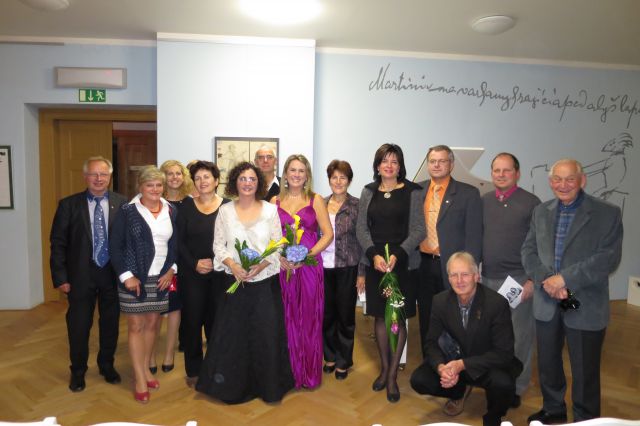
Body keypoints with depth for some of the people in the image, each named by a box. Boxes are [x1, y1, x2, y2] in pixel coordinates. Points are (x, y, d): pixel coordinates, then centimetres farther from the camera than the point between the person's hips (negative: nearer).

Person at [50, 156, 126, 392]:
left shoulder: (122, 203, -4)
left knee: (110, 324, 14)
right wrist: (60, 277, -6)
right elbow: (58, 243, -2)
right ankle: (78, 371, 34)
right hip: (81, 275, 0)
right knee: (78, 326, 12)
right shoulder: (69, 204, -3)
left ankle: (107, 365, 36)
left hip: (113, 273, 1)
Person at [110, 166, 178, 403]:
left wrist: (172, 270, 0)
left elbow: (176, 243, 10)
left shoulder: (171, 211, 4)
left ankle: (145, 369, 29)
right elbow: (115, 246, -7)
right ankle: (140, 379, 14)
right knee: (136, 326, 4)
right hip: (134, 278, -3)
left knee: (152, 323, 12)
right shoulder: (127, 211, -7)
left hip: (161, 278, 4)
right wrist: (126, 276, -12)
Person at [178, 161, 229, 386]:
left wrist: (216, 262, -12)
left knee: (216, 320, 6)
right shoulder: (186, 206, 3)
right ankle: (193, 369, 23)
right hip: (191, 273, 1)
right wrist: (194, 263, -10)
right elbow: (179, 240, 1)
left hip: (220, 273, 0)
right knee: (192, 320, 6)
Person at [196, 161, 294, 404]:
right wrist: (232, 265, -14)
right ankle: (234, 385, 25)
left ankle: (268, 384, 22)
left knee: (267, 333, 3)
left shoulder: (270, 210, 1)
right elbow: (218, 245, 3)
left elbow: (278, 245, 0)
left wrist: (261, 265, -15)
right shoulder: (225, 211, 3)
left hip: (265, 281, 0)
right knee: (233, 334, 6)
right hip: (235, 281, 1)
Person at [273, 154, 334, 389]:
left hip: (309, 266, -1)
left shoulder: (316, 200, 3)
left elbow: (328, 234, -2)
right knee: (287, 319, 7)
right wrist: (279, 257, -11)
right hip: (282, 267, 2)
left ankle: (310, 373, 22)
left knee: (309, 318, 5)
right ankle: (289, 372, 24)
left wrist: (306, 255, -14)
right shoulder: (275, 201, 8)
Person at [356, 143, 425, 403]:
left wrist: (397, 255, -17)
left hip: (403, 263, -2)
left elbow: (418, 230, -5)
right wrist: (374, 255, -12)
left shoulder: (412, 192, -2)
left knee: (398, 318, 4)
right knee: (380, 316, 11)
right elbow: (361, 228, 4)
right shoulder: (368, 192, 7)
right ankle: (384, 368, 28)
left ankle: (392, 376, 17)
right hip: (375, 263, 3)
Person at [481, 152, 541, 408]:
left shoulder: (531, 203, -4)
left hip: (519, 281, -3)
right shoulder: (483, 202, 7)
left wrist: (533, 280, -10)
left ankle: (516, 387, 25)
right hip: (487, 279, 4)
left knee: (519, 336, 7)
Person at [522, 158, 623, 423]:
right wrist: (546, 281, -14)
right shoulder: (541, 212, 7)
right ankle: (553, 411, 40)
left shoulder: (607, 213, -6)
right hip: (546, 303, 4)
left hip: (585, 306, -4)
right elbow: (528, 252, 3)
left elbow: (609, 258, -16)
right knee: (547, 365, 18)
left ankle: (585, 419, 31)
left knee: (585, 371, 9)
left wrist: (565, 278, -21)